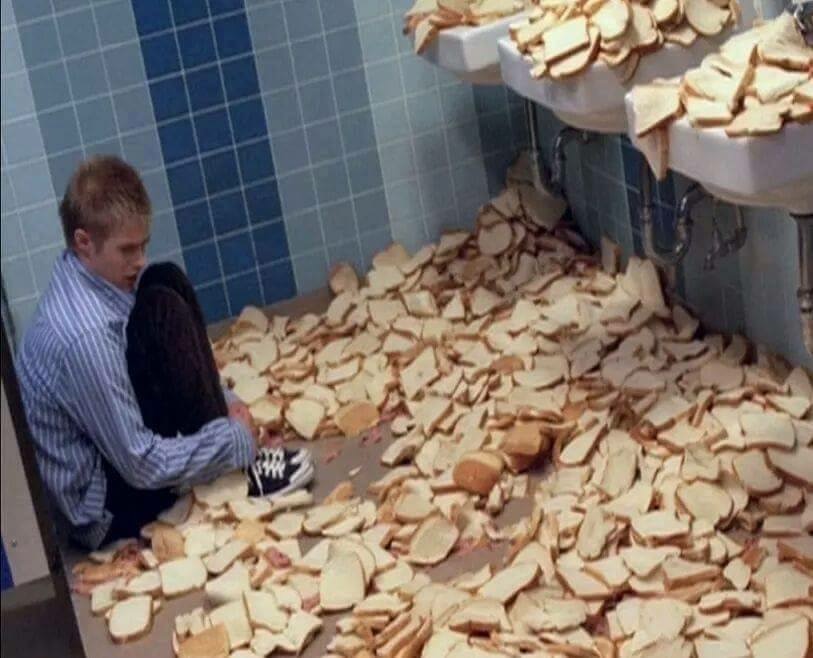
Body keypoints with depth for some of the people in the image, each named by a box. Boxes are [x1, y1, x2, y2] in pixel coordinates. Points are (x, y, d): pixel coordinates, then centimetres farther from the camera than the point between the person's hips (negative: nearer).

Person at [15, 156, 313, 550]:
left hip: (117, 443, 9)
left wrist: (219, 400, 0)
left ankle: (217, 447, 1)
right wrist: (236, 442, -16)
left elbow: (158, 366, 14)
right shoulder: (84, 337, -31)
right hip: (105, 508, -9)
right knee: (159, 311, -23)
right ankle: (230, 470, -10)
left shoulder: (93, 277, -4)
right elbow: (143, 466, -26)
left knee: (165, 282, 1)